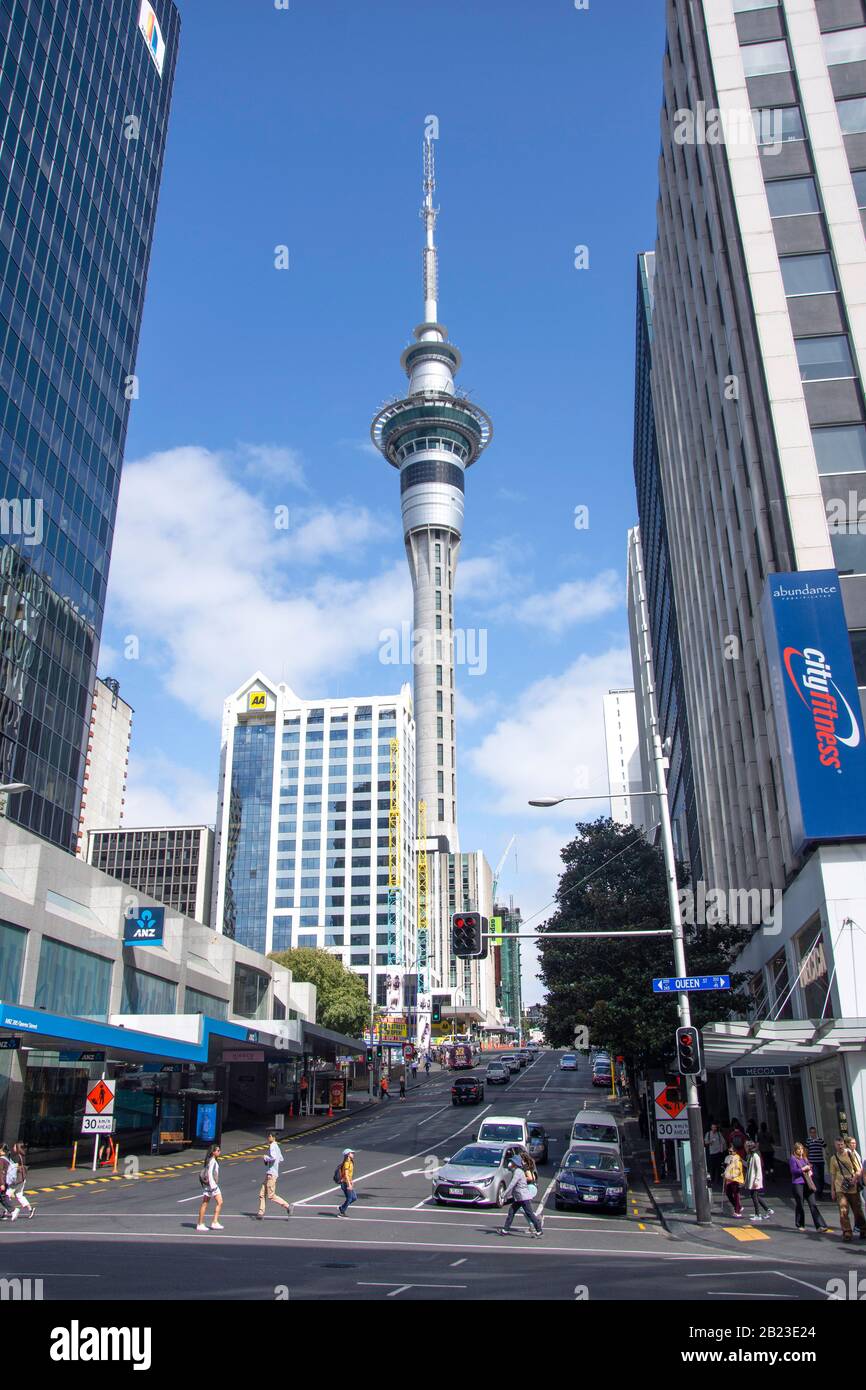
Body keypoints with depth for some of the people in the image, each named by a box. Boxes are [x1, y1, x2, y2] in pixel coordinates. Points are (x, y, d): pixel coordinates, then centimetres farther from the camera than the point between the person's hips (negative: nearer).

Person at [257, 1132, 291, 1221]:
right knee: (262, 1194, 7)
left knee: (271, 1196, -7)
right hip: (268, 1174, 10)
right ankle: (261, 1213, 7)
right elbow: (281, 1159, 26)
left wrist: (266, 1157, -12)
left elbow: (273, 1157, -29)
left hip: (271, 1174, -10)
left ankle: (287, 1206, -1)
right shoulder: (276, 1147, 17)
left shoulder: (272, 1147, -13)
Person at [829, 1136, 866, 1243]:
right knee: (843, 1212, -10)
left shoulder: (851, 1155, 1)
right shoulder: (834, 1158, 5)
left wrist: (855, 1178, -20)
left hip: (853, 1188, 0)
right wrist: (832, 1190, 7)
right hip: (840, 1189, 0)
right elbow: (833, 1175, 10)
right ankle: (847, 1233, -4)